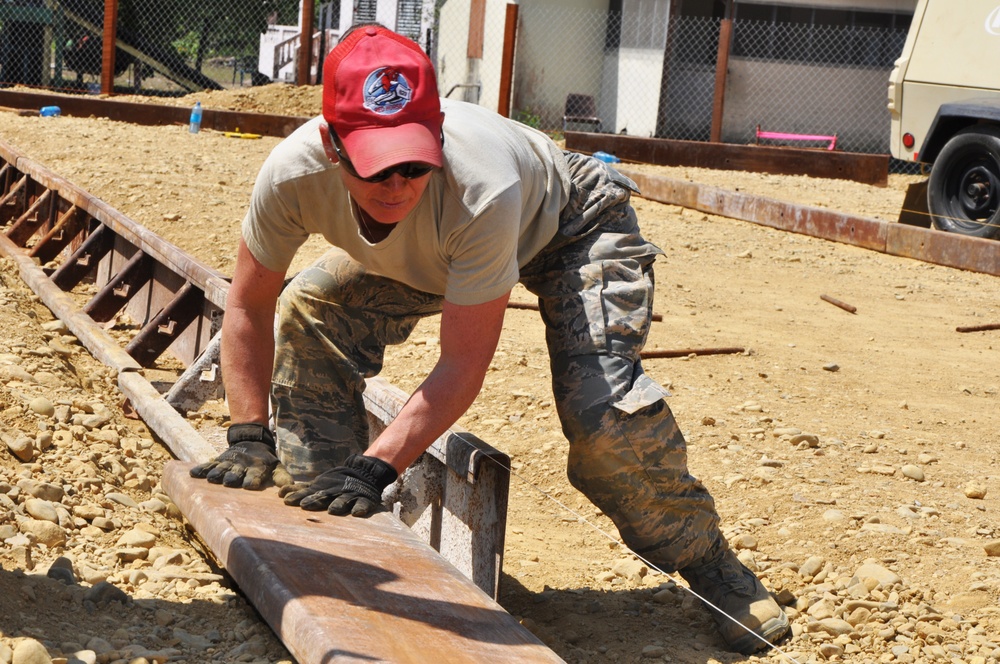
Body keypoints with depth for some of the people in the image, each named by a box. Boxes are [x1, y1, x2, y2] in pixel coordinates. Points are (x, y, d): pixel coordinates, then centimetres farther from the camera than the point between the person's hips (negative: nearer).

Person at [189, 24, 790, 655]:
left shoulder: (483, 189, -44)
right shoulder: (294, 174, -32)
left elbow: (462, 366, -37)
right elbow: (249, 306, -14)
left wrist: (376, 466, -43)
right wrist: (249, 435, -20)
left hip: (570, 228, -5)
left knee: (602, 409, -27)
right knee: (309, 311, -10)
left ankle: (704, 559, -3)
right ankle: (319, 522, 7)